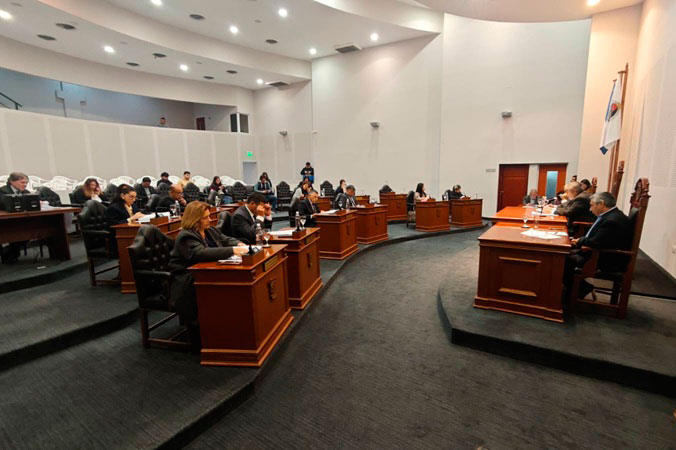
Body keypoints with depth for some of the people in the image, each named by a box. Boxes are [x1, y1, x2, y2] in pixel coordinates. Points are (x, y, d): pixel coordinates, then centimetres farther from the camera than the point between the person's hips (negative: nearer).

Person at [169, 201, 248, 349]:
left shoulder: (210, 231, 13)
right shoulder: (186, 237, -14)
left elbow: (226, 239, 20)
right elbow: (201, 254, -31)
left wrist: (238, 244, -6)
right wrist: (232, 250, -37)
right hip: (186, 284, -8)